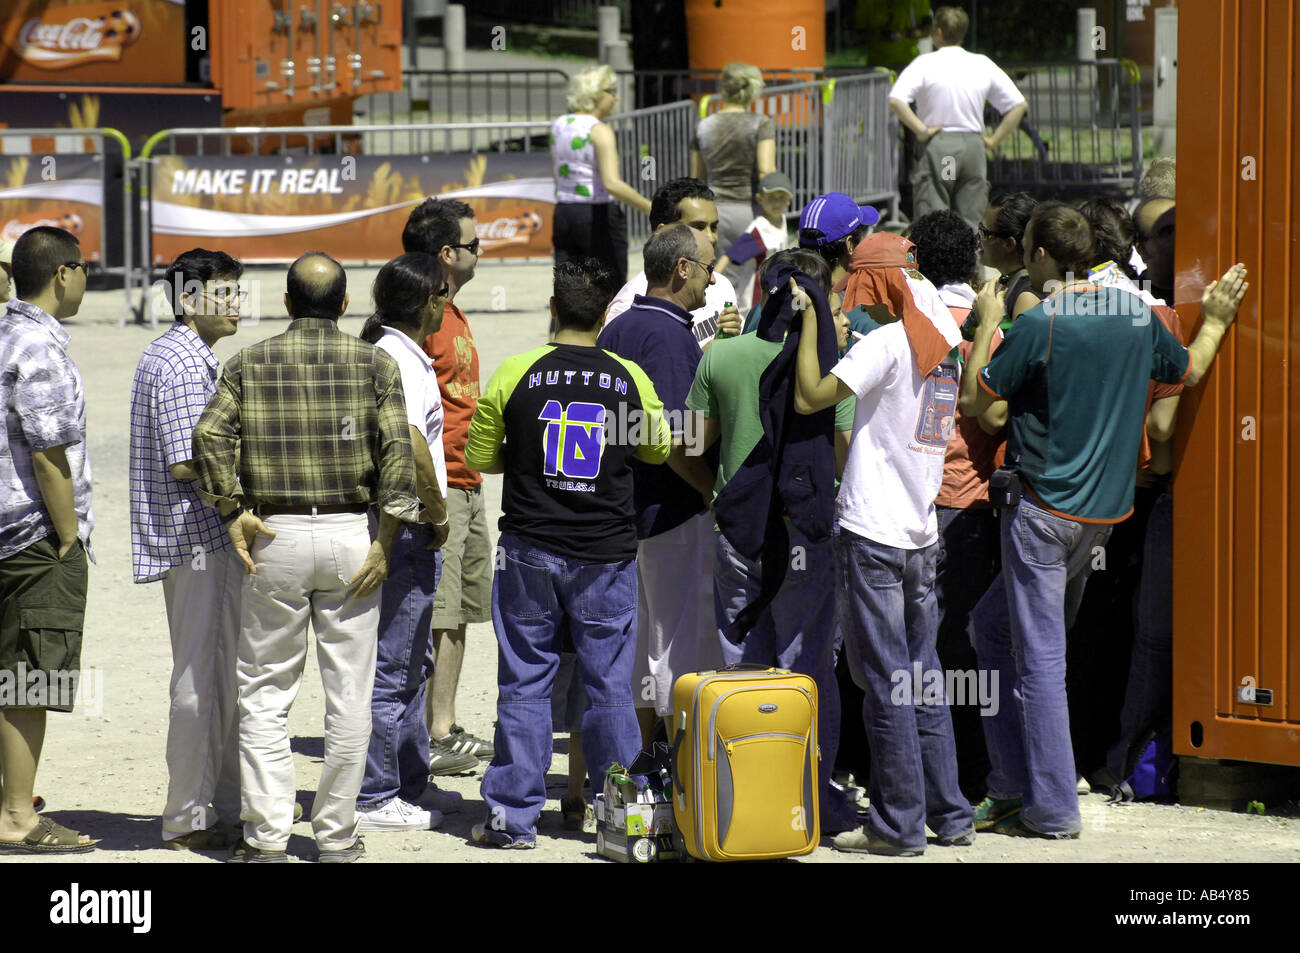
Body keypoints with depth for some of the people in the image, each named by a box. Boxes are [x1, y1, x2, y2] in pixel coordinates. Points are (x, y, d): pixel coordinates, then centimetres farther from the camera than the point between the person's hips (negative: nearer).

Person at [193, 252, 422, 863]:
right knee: (348, 696, 7)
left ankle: (268, 836, 2)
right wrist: (384, 543, -8)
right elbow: (398, 451, -10)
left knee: (264, 693, 7)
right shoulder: (375, 364, 1)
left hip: (276, 537, 0)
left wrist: (231, 513, -4)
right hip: (349, 536, 0)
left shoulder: (250, 363, 4)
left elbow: (209, 436, -9)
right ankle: (336, 838, 10)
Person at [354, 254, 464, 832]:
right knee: (392, 668, -6)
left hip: (400, 528, 11)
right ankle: (374, 799, -2)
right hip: (404, 524, -11)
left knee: (414, 663, 19)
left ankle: (410, 783, 28)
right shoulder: (400, 359, -17)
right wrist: (437, 515, -16)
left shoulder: (389, 352, 16)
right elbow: (411, 445, -29)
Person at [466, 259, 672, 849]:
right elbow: (659, 449, 15)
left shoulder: (515, 373, -6)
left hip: (531, 552, -1)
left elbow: (479, 457, 3)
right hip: (607, 556, 1)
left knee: (525, 683, 5)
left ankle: (513, 816, 6)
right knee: (609, 685, 9)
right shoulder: (631, 379, -2)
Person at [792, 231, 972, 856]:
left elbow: (810, 397, -18)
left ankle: (899, 824, 0)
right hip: (922, 531, 7)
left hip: (873, 534, -7)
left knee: (884, 681, -2)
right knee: (922, 677, 14)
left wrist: (811, 320, -9)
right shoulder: (943, 341, 8)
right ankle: (949, 815, 16)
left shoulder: (885, 343, -14)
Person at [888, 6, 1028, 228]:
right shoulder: (983, 64, 7)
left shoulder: (925, 63, -4)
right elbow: (1019, 105, 7)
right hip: (973, 147, 3)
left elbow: (896, 100, -18)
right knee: (971, 221, 6)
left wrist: (921, 130, -10)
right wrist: (994, 140, 8)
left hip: (936, 145, -3)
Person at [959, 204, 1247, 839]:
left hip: (1046, 510, -7)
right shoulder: (1136, 317, 4)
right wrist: (1215, 320, 39)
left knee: (1039, 657, -2)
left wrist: (987, 325, 4)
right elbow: (1190, 370, 22)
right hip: (1107, 507, 8)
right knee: (993, 623, 19)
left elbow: (973, 399, -8)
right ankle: (1011, 786, 21)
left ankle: (1053, 810, -1)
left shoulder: (1039, 324, -15)